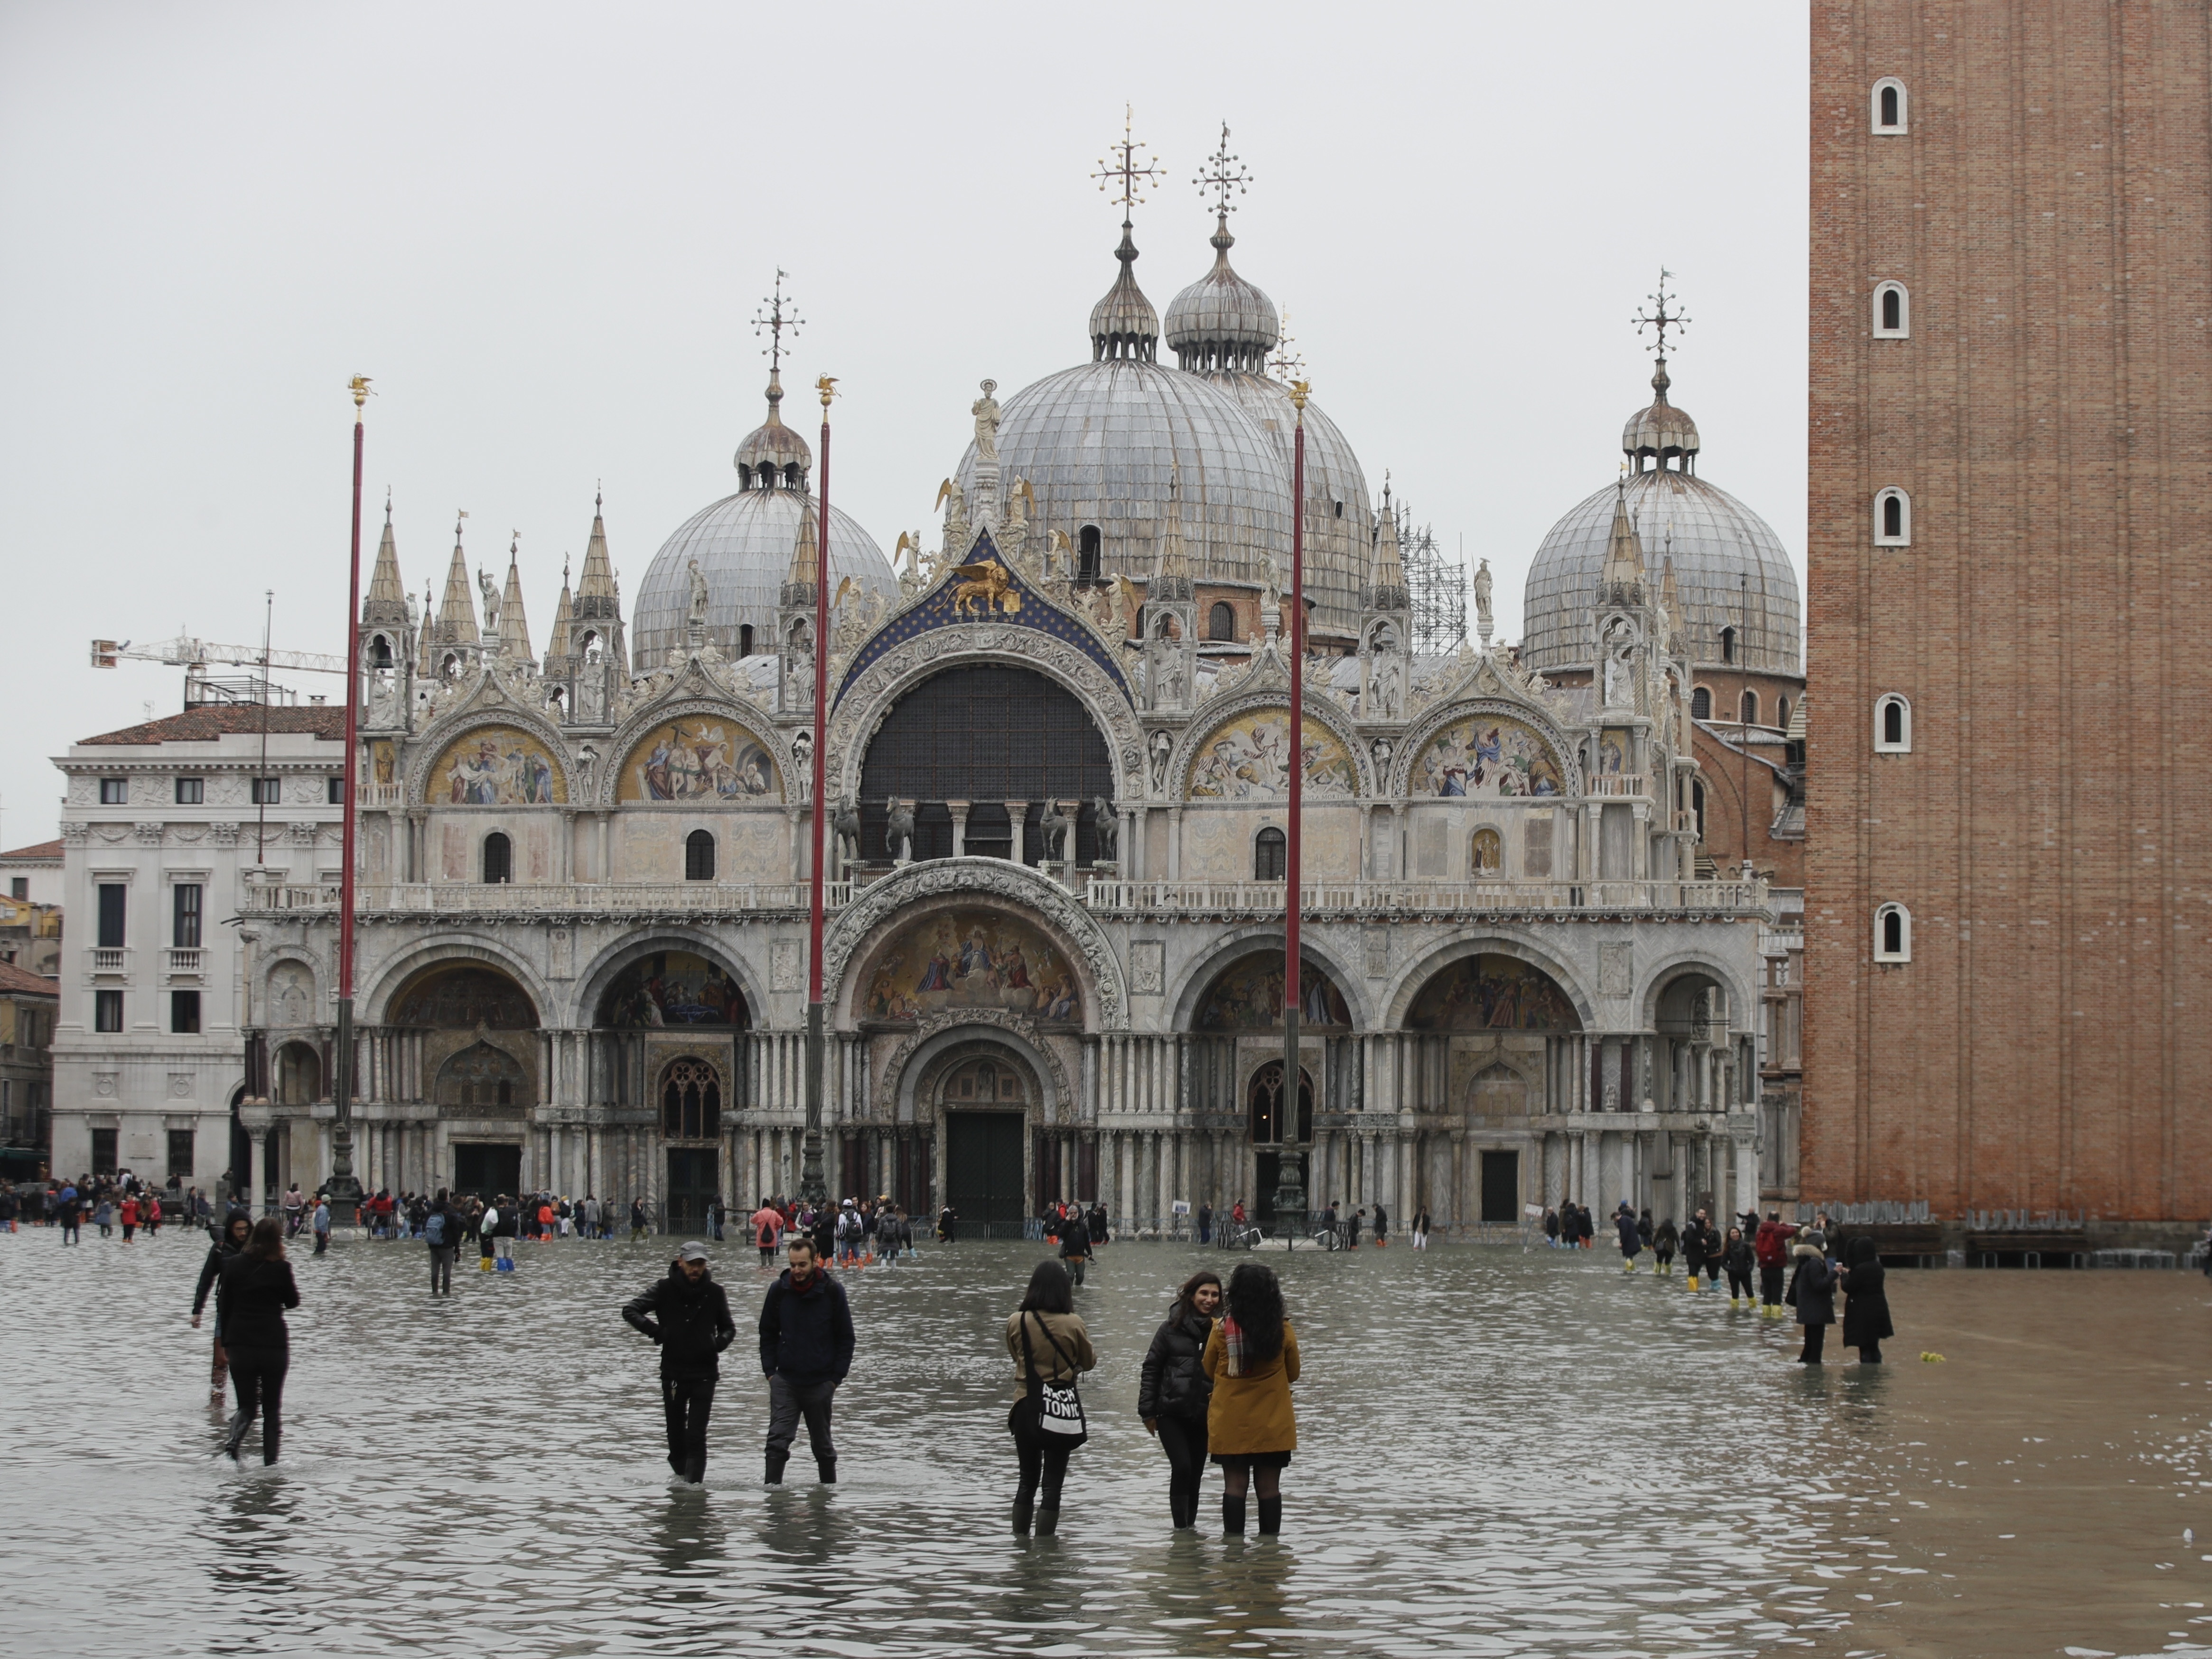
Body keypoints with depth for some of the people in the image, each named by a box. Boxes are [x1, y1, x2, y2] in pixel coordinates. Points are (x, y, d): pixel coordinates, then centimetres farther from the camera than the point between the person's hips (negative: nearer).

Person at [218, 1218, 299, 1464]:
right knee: (272, 1409, 9)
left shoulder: (234, 1265, 2)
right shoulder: (280, 1268, -6)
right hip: (274, 1344, -2)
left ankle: (232, 1443, -19)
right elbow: (292, 1302, 8)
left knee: (247, 1406, 10)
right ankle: (270, 1461, 3)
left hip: (240, 1344, 2)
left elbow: (224, 1305, 6)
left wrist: (226, 1342, 14)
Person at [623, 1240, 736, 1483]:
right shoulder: (665, 1289, -3)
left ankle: (694, 1483, -10)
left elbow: (728, 1327, 16)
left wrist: (720, 1342, -7)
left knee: (696, 1436, -10)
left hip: (704, 1374, -1)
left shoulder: (714, 1292, 2)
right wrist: (656, 1331, -17)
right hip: (673, 1374, 1)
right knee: (676, 1434, 9)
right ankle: (682, 1476, 29)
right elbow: (630, 1310, -5)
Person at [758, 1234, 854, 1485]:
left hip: (820, 1382, -1)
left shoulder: (832, 1292, -5)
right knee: (778, 1440, -12)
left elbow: (846, 1339, 2)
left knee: (822, 1445, 12)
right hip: (784, 1381, 1)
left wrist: (836, 1378, -3)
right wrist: (770, 1371, 2)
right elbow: (768, 1333, 10)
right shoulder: (779, 1290, 0)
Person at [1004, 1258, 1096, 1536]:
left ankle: (1020, 1544, 15)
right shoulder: (1072, 1325, -11)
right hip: (1063, 1408, -2)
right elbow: (1089, 1362, 4)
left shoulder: (1016, 1322, -5)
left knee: (1027, 1480, 15)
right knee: (1053, 1483, 2)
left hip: (1027, 1406, 2)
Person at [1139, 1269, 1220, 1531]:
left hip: (1204, 1416, 2)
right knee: (1182, 1467, -14)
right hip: (1171, 1413, -2)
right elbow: (1151, 1369, 3)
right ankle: (1181, 1526, -10)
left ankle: (1189, 1526, 19)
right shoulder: (1171, 1329, -1)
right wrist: (1148, 1411, 1)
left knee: (1195, 1473, 9)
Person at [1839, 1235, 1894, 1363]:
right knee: (1874, 1348, 17)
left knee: (1865, 1349, -2)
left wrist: (1845, 1274, 3)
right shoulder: (1878, 1267, 4)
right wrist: (1850, 1273, 15)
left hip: (1863, 1313, -8)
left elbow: (1847, 1288, -14)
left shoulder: (1860, 1269, -20)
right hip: (1879, 1311, 8)